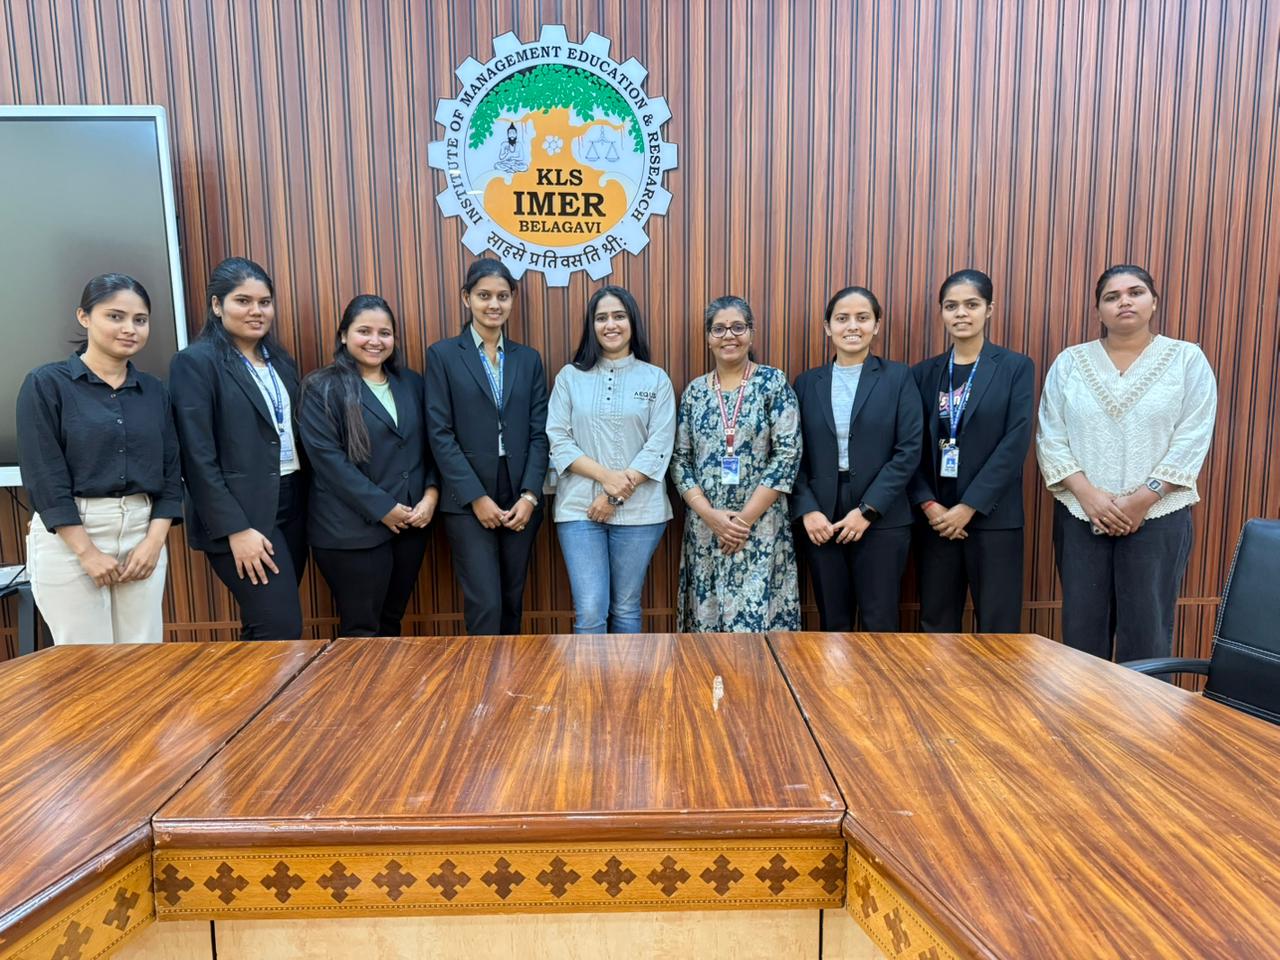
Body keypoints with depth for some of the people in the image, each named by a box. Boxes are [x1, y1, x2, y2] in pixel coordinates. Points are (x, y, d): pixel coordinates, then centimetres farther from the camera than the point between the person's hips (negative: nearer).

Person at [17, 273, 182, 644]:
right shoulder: (46, 383, -3)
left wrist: (154, 541, -4)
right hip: (67, 537, -3)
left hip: (142, 536, 4)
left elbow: (171, 472, 8)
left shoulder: (154, 391, 9)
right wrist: (87, 552, -12)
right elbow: (44, 477, -9)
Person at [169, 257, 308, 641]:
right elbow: (198, 457, -13)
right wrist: (235, 529, -17)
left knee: (263, 628, 12)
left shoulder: (281, 361, 14)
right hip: (242, 514, -7)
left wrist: (305, 502, 6)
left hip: (291, 505, 7)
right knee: (282, 628, -9)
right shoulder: (195, 362, -8)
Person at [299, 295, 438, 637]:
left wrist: (431, 494, -5)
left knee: (392, 622, 16)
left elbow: (428, 444, 12)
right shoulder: (323, 388, -6)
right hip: (352, 530, -5)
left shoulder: (411, 383, 11)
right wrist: (382, 509, -16)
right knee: (362, 631, 4)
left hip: (410, 523, 5)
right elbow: (327, 458, -14)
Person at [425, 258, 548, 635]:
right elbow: (439, 434, -6)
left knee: (512, 601, 12)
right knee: (485, 604, -5)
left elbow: (539, 432, 6)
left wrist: (529, 495, -6)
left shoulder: (529, 359, 11)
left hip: (521, 499, 4)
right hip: (467, 502, -3)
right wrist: (476, 497, -12)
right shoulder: (443, 355, 1)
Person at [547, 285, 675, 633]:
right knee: (590, 612, -4)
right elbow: (558, 439, 0)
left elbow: (659, 447, -3)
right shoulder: (570, 376, 7)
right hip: (580, 508, 0)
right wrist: (606, 476, -13)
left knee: (626, 608, 10)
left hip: (639, 510, 0)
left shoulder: (656, 379, 5)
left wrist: (617, 494, -11)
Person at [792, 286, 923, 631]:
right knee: (832, 624, 9)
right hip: (820, 519, 2)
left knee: (879, 625, 3)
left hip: (882, 521, -2)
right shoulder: (807, 383, 8)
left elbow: (908, 451, -5)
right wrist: (807, 511, -8)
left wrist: (867, 511, -11)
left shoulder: (898, 377, 2)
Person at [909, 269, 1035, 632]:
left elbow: (1015, 443, -8)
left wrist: (969, 507, -13)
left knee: (997, 629, 2)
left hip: (993, 518, -2)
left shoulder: (1016, 367, 1)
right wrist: (928, 504, -9)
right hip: (934, 516, 3)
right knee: (936, 626, 9)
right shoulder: (924, 373, 9)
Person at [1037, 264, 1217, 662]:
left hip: (1158, 517, -1)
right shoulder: (1069, 362, 5)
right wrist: (1088, 495, -12)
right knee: (1081, 629, 7)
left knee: (1146, 632, 3)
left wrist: (1142, 499, -13)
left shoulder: (1188, 359, 3)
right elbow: (1050, 437, 0)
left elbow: (1192, 438, -4)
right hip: (1079, 516, 1)